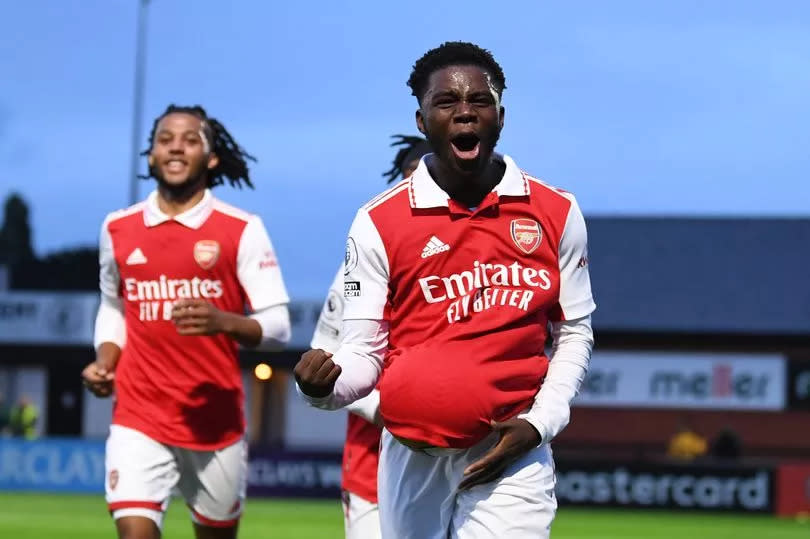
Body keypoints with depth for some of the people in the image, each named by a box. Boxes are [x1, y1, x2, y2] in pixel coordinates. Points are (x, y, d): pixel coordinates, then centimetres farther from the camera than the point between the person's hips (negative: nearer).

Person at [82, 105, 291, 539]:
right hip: (139, 419, 1)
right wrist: (105, 362, 4)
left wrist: (223, 321, -25)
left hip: (216, 419, -1)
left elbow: (277, 327, -6)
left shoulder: (241, 231, -3)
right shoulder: (118, 229, 7)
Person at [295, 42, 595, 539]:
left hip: (512, 452, -1)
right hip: (414, 456, 1)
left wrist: (540, 423, -4)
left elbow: (575, 333, 10)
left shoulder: (556, 214, 3)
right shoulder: (378, 223, -1)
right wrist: (323, 387, -24)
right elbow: (364, 351, -1)